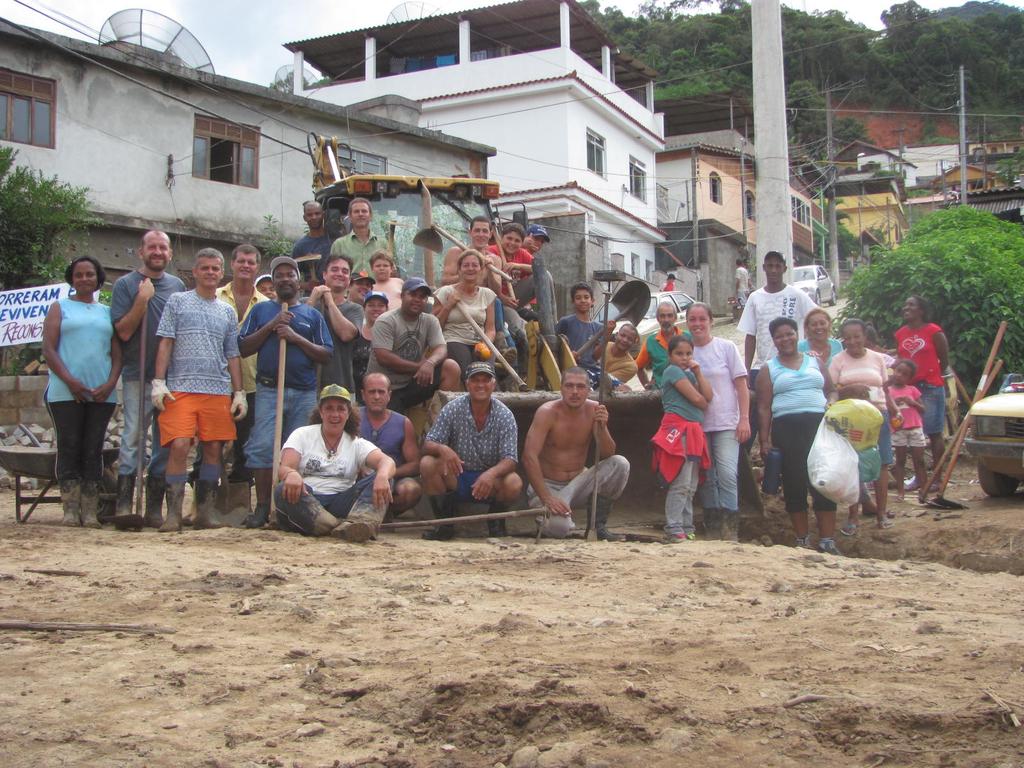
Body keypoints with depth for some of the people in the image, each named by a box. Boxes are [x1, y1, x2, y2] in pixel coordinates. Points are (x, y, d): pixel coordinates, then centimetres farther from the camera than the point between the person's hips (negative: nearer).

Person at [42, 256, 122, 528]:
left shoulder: (107, 312, 17)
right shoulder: (60, 308, 10)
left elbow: (117, 352, 12)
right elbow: (48, 349, 0)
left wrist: (110, 383, -5)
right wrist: (70, 381, -12)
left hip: (102, 393, 2)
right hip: (66, 392, -2)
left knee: (93, 450, 1)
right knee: (69, 448, -3)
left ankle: (90, 512, 2)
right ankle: (70, 510, -1)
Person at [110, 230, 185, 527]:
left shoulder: (178, 286, 14)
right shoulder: (126, 285, 2)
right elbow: (123, 331, -7)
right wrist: (142, 300, -15)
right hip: (138, 374, -4)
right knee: (133, 437, -9)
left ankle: (155, 507, 11)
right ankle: (124, 504, -6)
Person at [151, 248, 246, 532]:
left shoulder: (227, 312, 19)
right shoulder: (177, 302, 10)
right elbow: (165, 344, 3)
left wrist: (239, 393, 11)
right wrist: (159, 382, -6)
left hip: (219, 390, 4)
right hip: (180, 388, -3)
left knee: (213, 449, 2)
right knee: (179, 447, -14)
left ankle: (205, 513, 10)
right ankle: (173, 514, -10)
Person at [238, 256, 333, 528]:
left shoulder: (312, 314, 14)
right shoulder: (261, 310, 14)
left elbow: (326, 355, 5)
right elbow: (243, 348, 6)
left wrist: (296, 337, -7)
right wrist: (271, 326, -4)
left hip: (305, 393, 1)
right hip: (269, 390, 0)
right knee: (263, 447, -10)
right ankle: (262, 508, -4)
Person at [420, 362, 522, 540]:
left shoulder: (504, 416, -9)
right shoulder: (453, 409, -7)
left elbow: (510, 460, -16)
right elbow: (428, 444, -10)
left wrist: (491, 473, -39)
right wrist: (442, 449, -35)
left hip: (490, 479, -1)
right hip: (456, 477, 1)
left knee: (514, 484, -31)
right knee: (427, 463, -26)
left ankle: (496, 519, 3)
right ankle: (445, 521, -8)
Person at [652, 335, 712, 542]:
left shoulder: (689, 374, 22)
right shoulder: (673, 370, -5)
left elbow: (709, 396, 8)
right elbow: (697, 399, -11)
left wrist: (698, 373, 6)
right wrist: (704, 405, 10)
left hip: (693, 430, 9)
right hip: (679, 428, -9)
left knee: (691, 486, 10)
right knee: (681, 483, -13)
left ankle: (687, 528, 15)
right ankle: (673, 529, -12)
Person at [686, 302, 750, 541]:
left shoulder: (726, 347, 1)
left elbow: (741, 385, -1)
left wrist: (744, 419, -8)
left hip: (726, 423, -3)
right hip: (697, 424, 3)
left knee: (727, 475, -14)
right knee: (706, 478, 6)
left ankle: (730, 531, -10)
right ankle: (712, 529, 14)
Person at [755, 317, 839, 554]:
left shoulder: (815, 361, 14)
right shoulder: (769, 368, 8)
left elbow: (831, 391, 15)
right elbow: (763, 407, 4)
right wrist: (764, 439, -3)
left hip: (819, 424, 1)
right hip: (786, 428, -1)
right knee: (795, 483, 2)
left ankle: (827, 540, -1)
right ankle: (802, 539, 11)